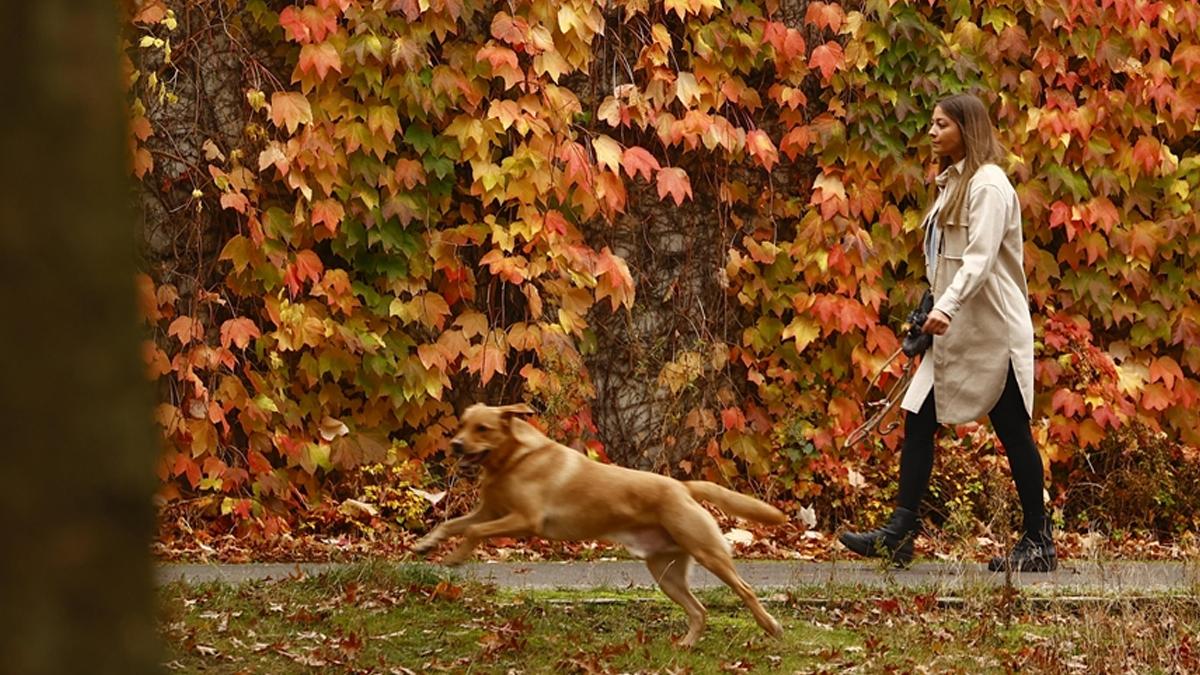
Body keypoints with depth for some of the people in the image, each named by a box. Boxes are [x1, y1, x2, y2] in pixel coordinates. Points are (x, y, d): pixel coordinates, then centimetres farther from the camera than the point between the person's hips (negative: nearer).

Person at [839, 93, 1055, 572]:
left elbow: (981, 257, -23)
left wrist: (947, 306, -33)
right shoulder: (952, 183, 17)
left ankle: (1039, 542, 8)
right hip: (954, 331, 9)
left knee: (1013, 433, -1)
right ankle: (900, 533, -3)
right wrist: (935, 306, 11)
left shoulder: (988, 184, -12)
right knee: (918, 419, 0)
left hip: (993, 329, -9)